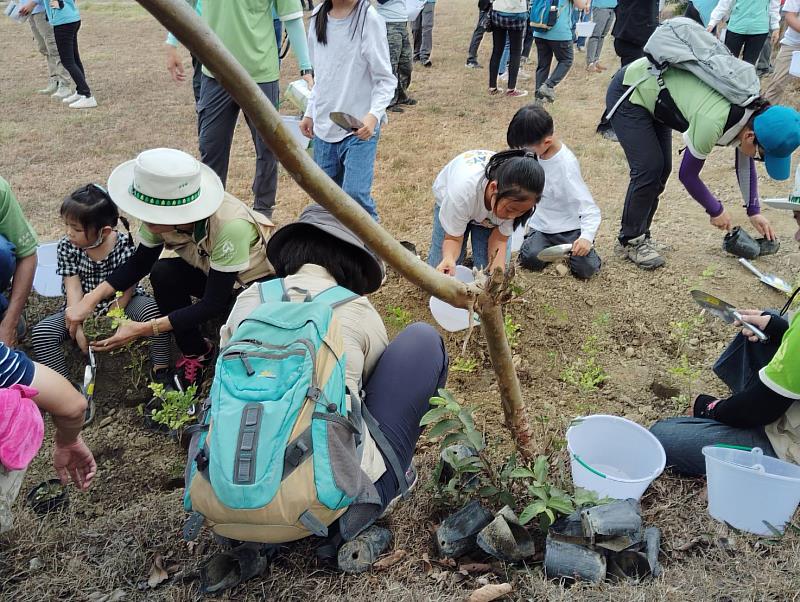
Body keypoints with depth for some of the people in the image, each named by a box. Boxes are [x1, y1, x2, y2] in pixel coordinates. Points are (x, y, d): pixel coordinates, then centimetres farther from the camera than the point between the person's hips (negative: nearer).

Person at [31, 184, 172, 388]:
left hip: (122, 303, -3)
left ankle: (161, 371, -22)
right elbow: (74, 289, -15)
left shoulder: (124, 245, -20)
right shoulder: (66, 247, -12)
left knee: (154, 311, -34)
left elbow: (127, 289, -15)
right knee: (41, 332, -18)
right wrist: (78, 328, -22)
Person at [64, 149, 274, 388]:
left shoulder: (229, 225, -41)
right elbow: (139, 262, -5)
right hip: (209, 269, 5)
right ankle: (195, 353, 0)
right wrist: (91, 299, -19)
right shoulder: (162, 215, -24)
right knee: (163, 273, -22)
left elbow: (213, 304, -32)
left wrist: (143, 329, -34)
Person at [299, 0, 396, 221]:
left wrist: (374, 115, -26)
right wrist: (310, 113, 17)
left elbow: (386, 79, -11)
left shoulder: (368, 20, -11)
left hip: (360, 129, -6)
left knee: (355, 194, -15)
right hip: (324, 126, 6)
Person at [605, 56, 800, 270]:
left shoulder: (753, 113, -11)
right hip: (628, 93, -8)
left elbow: (745, 163, 6)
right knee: (649, 168, -14)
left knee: (662, 168, 3)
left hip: (651, 92, 8)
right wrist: (716, 210, -4)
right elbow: (688, 174, -19)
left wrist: (754, 211, 9)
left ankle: (640, 234, 15)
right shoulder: (711, 123, -34)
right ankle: (630, 240, 0)